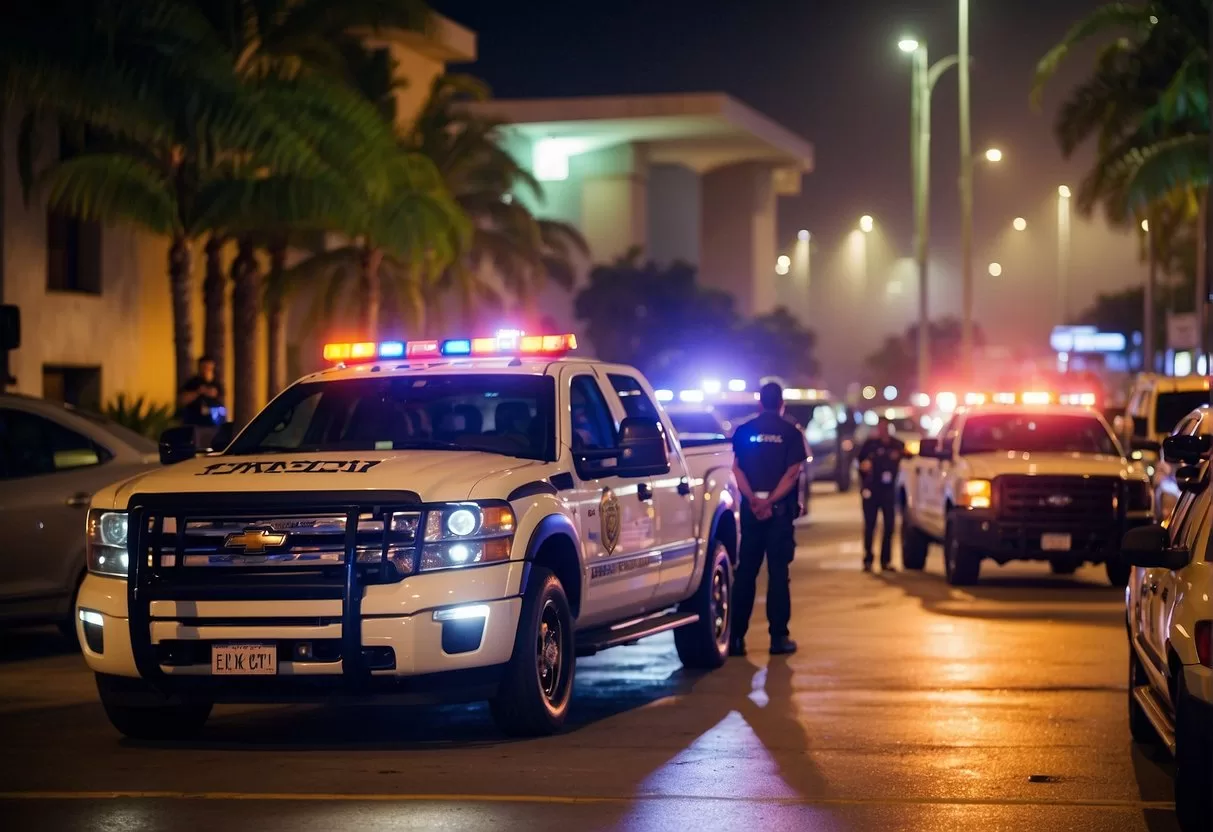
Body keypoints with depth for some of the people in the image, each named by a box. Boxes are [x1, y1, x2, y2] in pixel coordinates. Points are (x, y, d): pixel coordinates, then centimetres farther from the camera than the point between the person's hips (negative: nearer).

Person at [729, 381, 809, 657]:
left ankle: (737, 637, 4)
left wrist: (754, 500, -12)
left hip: (751, 508, 2)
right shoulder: (791, 432, -1)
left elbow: (737, 469, -3)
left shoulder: (744, 431, 5)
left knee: (745, 572, 7)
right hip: (780, 509, -2)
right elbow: (793, 473, -9)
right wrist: (770, 502, -13)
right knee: (778, 573, 2)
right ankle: (778, 637, 0)